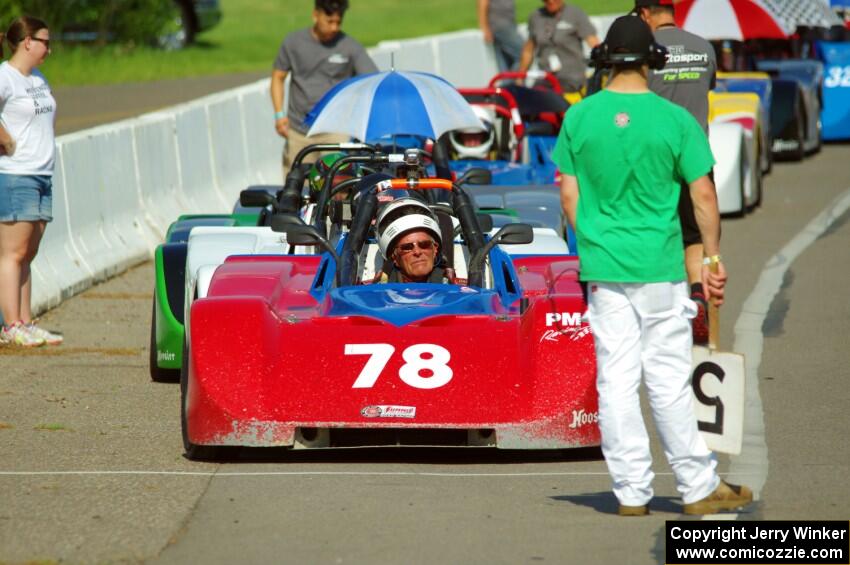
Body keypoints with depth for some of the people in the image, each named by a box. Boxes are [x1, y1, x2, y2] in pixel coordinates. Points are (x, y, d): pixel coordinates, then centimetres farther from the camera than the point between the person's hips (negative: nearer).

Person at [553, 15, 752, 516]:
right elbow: (704, 195, -5)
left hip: (603, 268, 2)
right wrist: (714, 258, 5)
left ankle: (632, 491, 7)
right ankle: (698, 488, 8)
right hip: (660, 267, -2)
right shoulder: (675, 119, -6)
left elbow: (570, 196, 6)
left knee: (616, 380, 5)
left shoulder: (579, 118, 1)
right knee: (669, 380, 2)